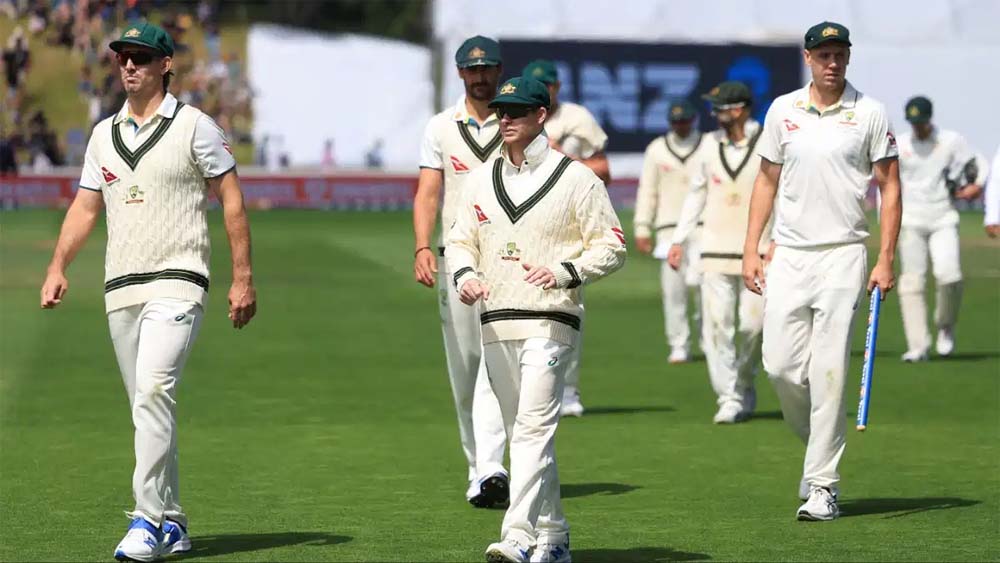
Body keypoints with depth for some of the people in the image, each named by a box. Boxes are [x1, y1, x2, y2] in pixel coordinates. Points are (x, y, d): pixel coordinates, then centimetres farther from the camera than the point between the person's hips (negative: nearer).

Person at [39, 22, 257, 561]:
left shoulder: (194, 126, 0)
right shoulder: (104, 134, 15)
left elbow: (231, 199, 0)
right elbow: (85, 206, 15)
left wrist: (243, 278, -5)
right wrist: (57, 268, -1)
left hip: (176, 283, -6)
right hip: (120, 289, 6)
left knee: (154, 392, -21)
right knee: (148, 408, 8)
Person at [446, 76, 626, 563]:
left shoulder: (576, 178, -1)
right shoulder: (481, 180, 15)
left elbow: (612, 246, -2)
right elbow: (459, 241, 18)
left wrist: (563, 272, -19)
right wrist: (465, 274, -5)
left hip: (550, 321, -6)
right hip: (495, 324, 6)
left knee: (534, 427, -17)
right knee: (523, 434, 11)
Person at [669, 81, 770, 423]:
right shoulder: (710, 148, 9)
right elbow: (696, 195, 17)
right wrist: (678, 241, 12)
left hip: (757, 252, -3)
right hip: (715, 251, 3)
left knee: (753, 324, -6)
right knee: (717, 324, -5)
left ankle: (745, 388, 17)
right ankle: (729, 399, -2)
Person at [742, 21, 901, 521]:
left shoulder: (870, 113, 0)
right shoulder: (782, 110, 8)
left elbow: (890, 186, 1)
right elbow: (767, 180, 14)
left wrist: (886, 260, -7)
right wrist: (750, 249, 6)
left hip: (843, 255, -3)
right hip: (789, 255, 3)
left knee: (829, 372, -7)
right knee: (781, 365, -3)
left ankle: (821, 485, -2)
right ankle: (818, 445, 24)